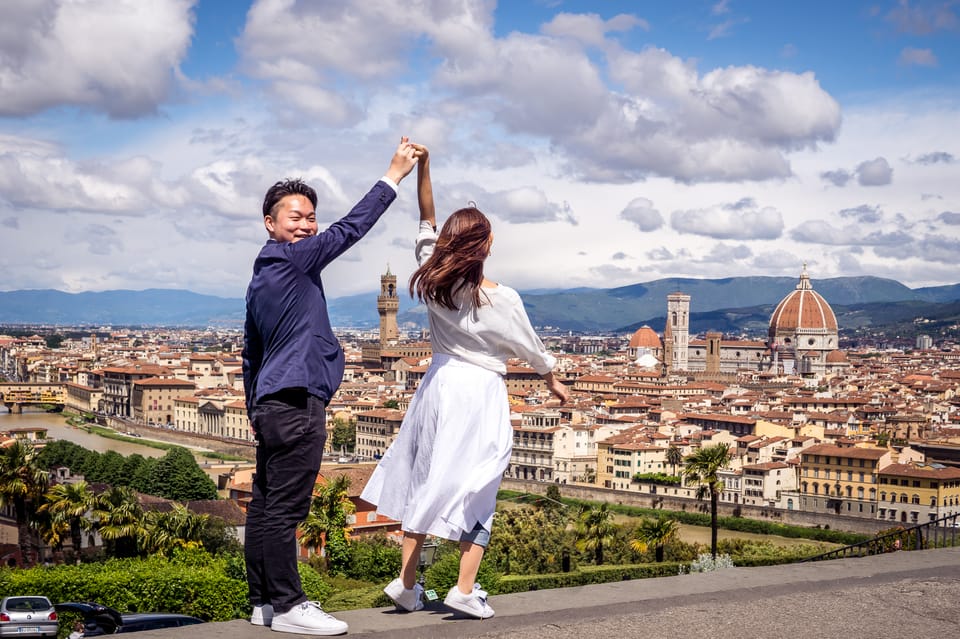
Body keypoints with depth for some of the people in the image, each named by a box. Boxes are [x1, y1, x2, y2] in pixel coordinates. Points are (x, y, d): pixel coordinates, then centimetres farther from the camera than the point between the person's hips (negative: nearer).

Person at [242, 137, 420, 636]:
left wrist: (256, 409, 28)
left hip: (271, 403, 10)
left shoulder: (263, 274, 20)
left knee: (265, 506, 10)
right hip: (296, 403, -10)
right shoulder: (291, 260, -8)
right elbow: (351, 228, -9)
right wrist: (394, 175, -3)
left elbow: (250, 351, 24)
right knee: (284, 509, -8)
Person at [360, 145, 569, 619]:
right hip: (481, 390, -4)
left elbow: (427, 220, 6)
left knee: (424, 479, 12)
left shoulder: (433, 282, -4)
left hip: (440, 381, 5)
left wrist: (422, 165, 2)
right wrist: (553, 380, 19)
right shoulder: (501, 299, -14)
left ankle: (406, 582, 15)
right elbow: (528, 346, 1)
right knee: (476, 487, 4)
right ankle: (465, 589, 2)